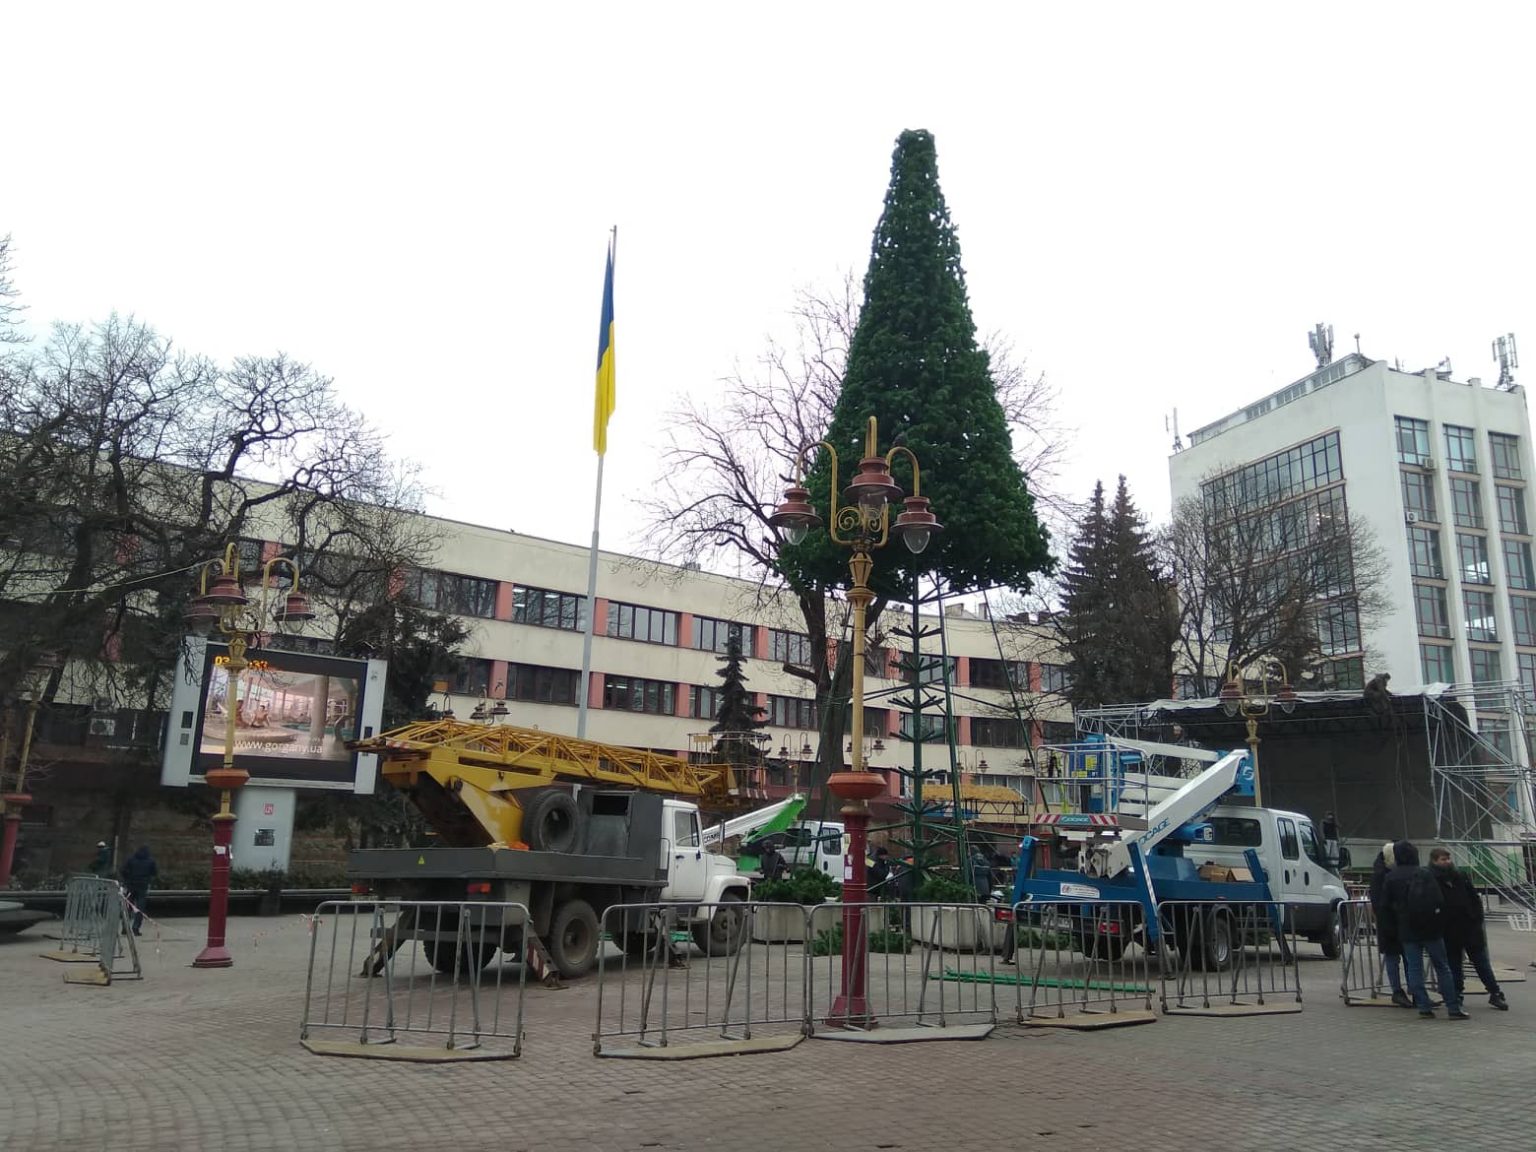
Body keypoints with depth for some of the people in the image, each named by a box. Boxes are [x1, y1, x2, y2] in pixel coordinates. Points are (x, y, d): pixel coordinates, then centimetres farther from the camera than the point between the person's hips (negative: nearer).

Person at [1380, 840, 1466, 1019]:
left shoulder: (1390, 878, 1)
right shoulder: (1426, 874, -5)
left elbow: (1386, 906, 3)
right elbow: (1439, 901, -8)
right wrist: (1440, 924, 4)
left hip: (1407, 930, 1)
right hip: (1431, 929, -1)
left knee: (1414, 969, 5)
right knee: (1442, 967, 6)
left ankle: (1424, 1007, 1)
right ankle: (1453, 1008, 6)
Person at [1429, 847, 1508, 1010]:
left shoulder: (1461, 876, 5)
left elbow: (1475, 898, 8)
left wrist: (1478, 920, 0)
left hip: (1471, 928, 3)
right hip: (1450, 933, -3)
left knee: (1482, 962, 8)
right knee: (1454, 965, 7)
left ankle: (1496, 994, 13)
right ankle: (1456, 996, 17)